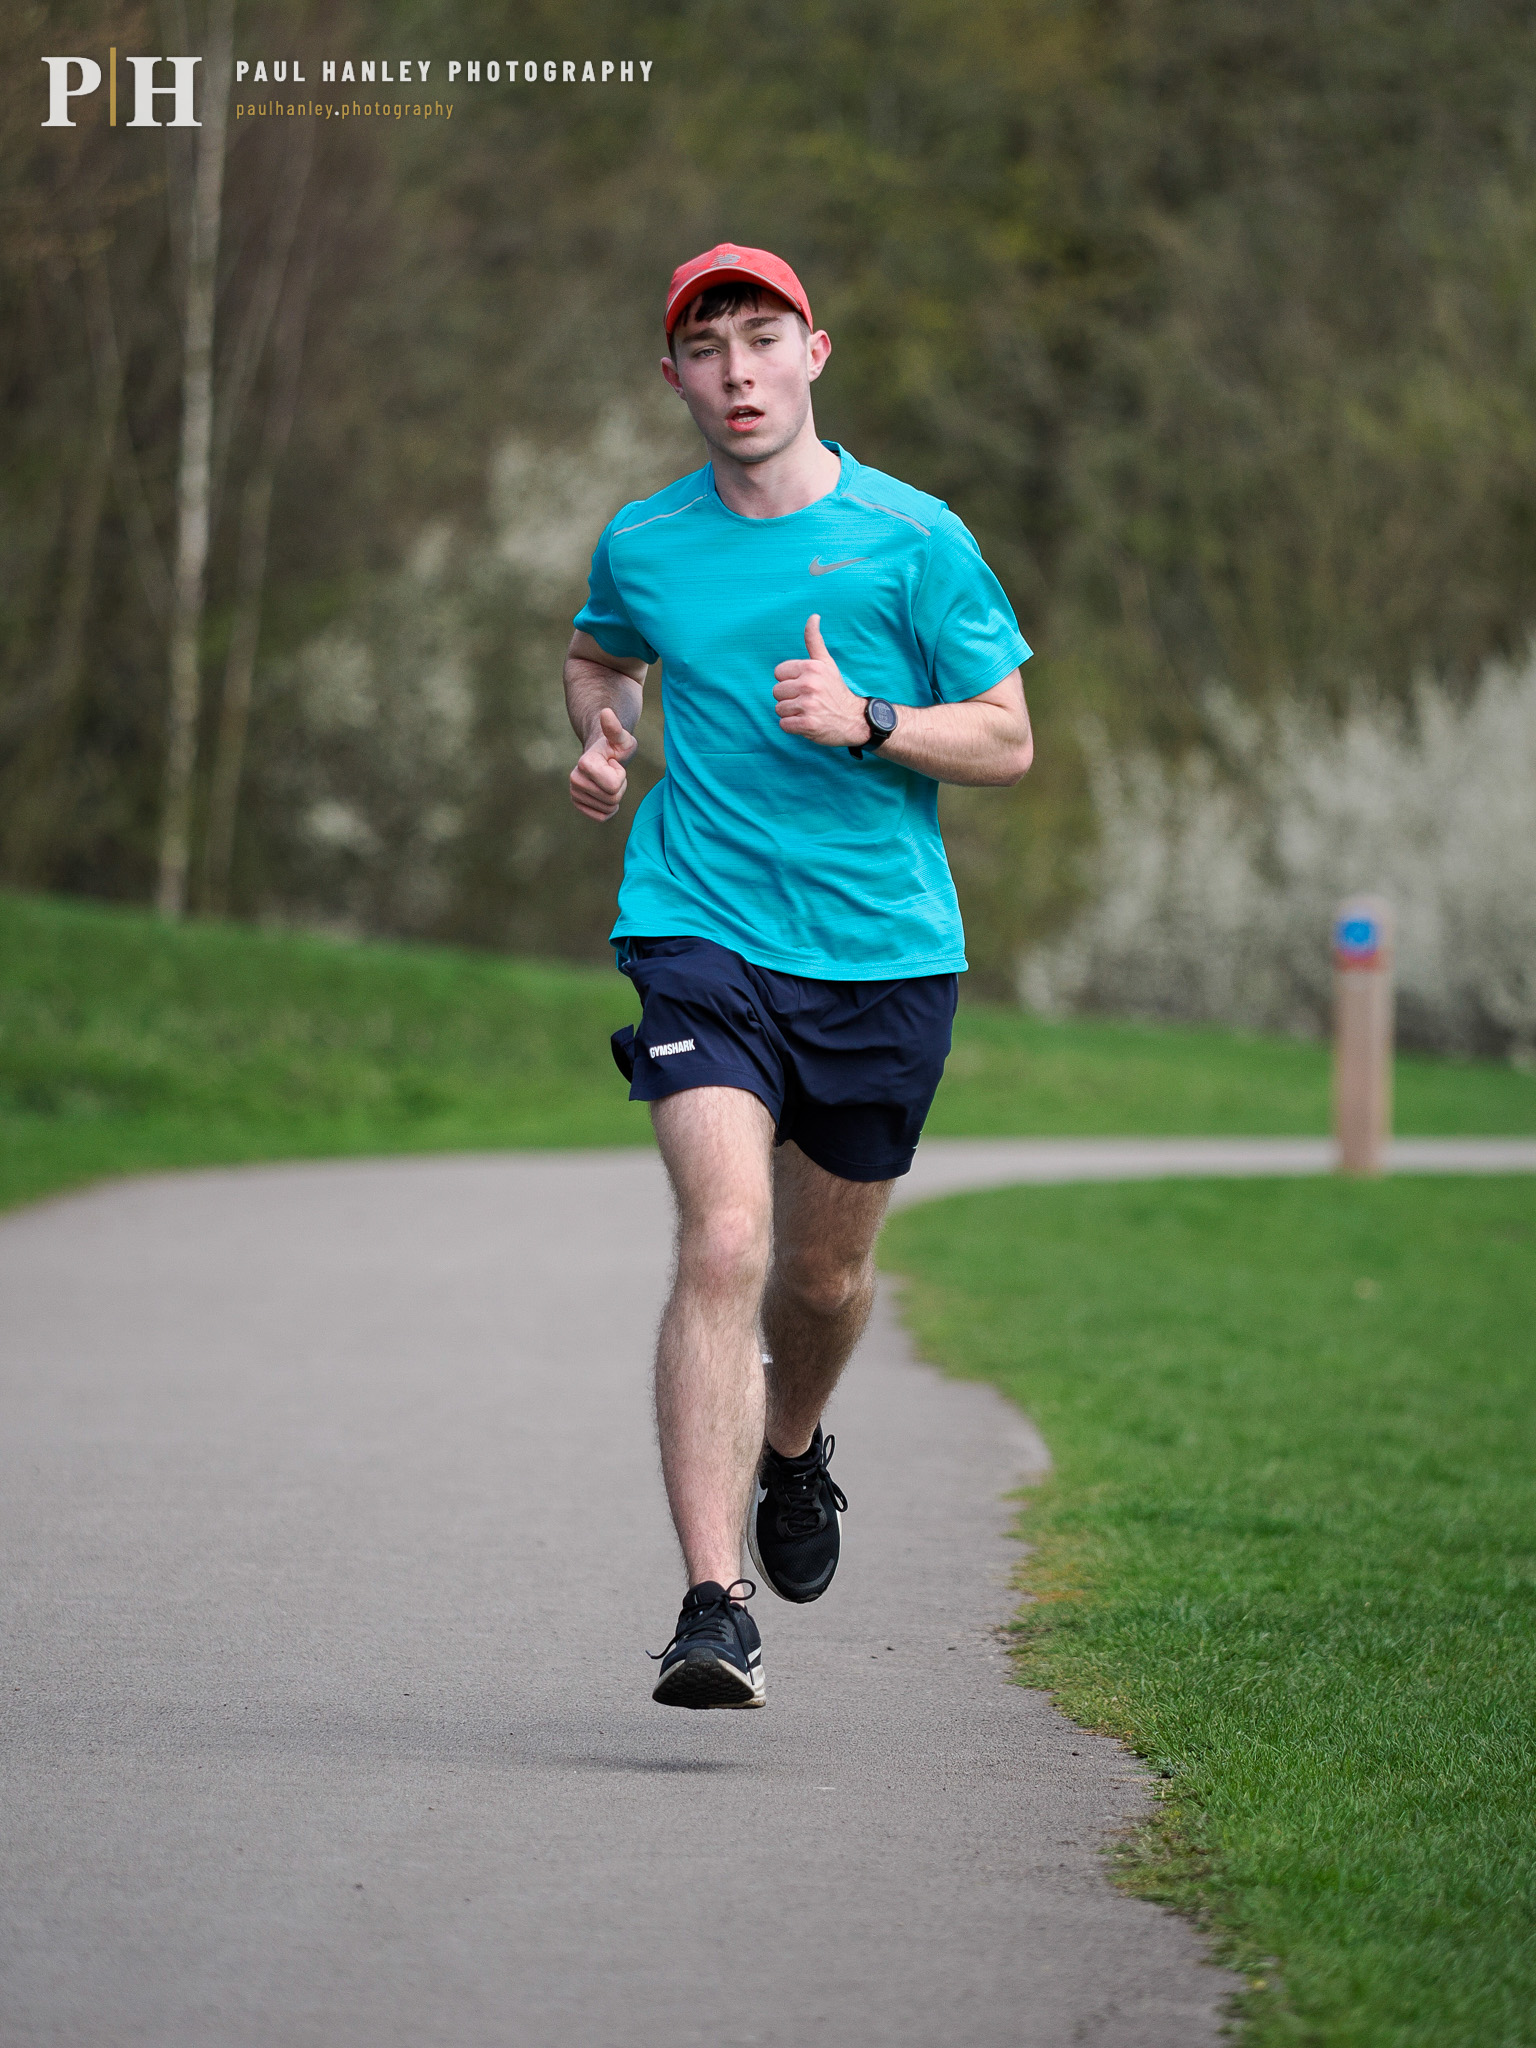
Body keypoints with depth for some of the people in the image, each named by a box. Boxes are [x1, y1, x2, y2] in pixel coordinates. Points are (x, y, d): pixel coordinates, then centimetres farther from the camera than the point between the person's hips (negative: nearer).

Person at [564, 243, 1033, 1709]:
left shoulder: (911, 539, -1)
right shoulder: (642, 546, 6)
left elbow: (1007, 739, 1)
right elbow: (597, 652, 29)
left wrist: (865, 721, -15)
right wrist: (600, 737, 7)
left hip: (884, 953, 1)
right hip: (703, 932, -1)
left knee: (826, 1274, 14)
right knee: (723, 1244, -19)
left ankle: (792, 1446, 50)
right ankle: (712, 1606, -22)